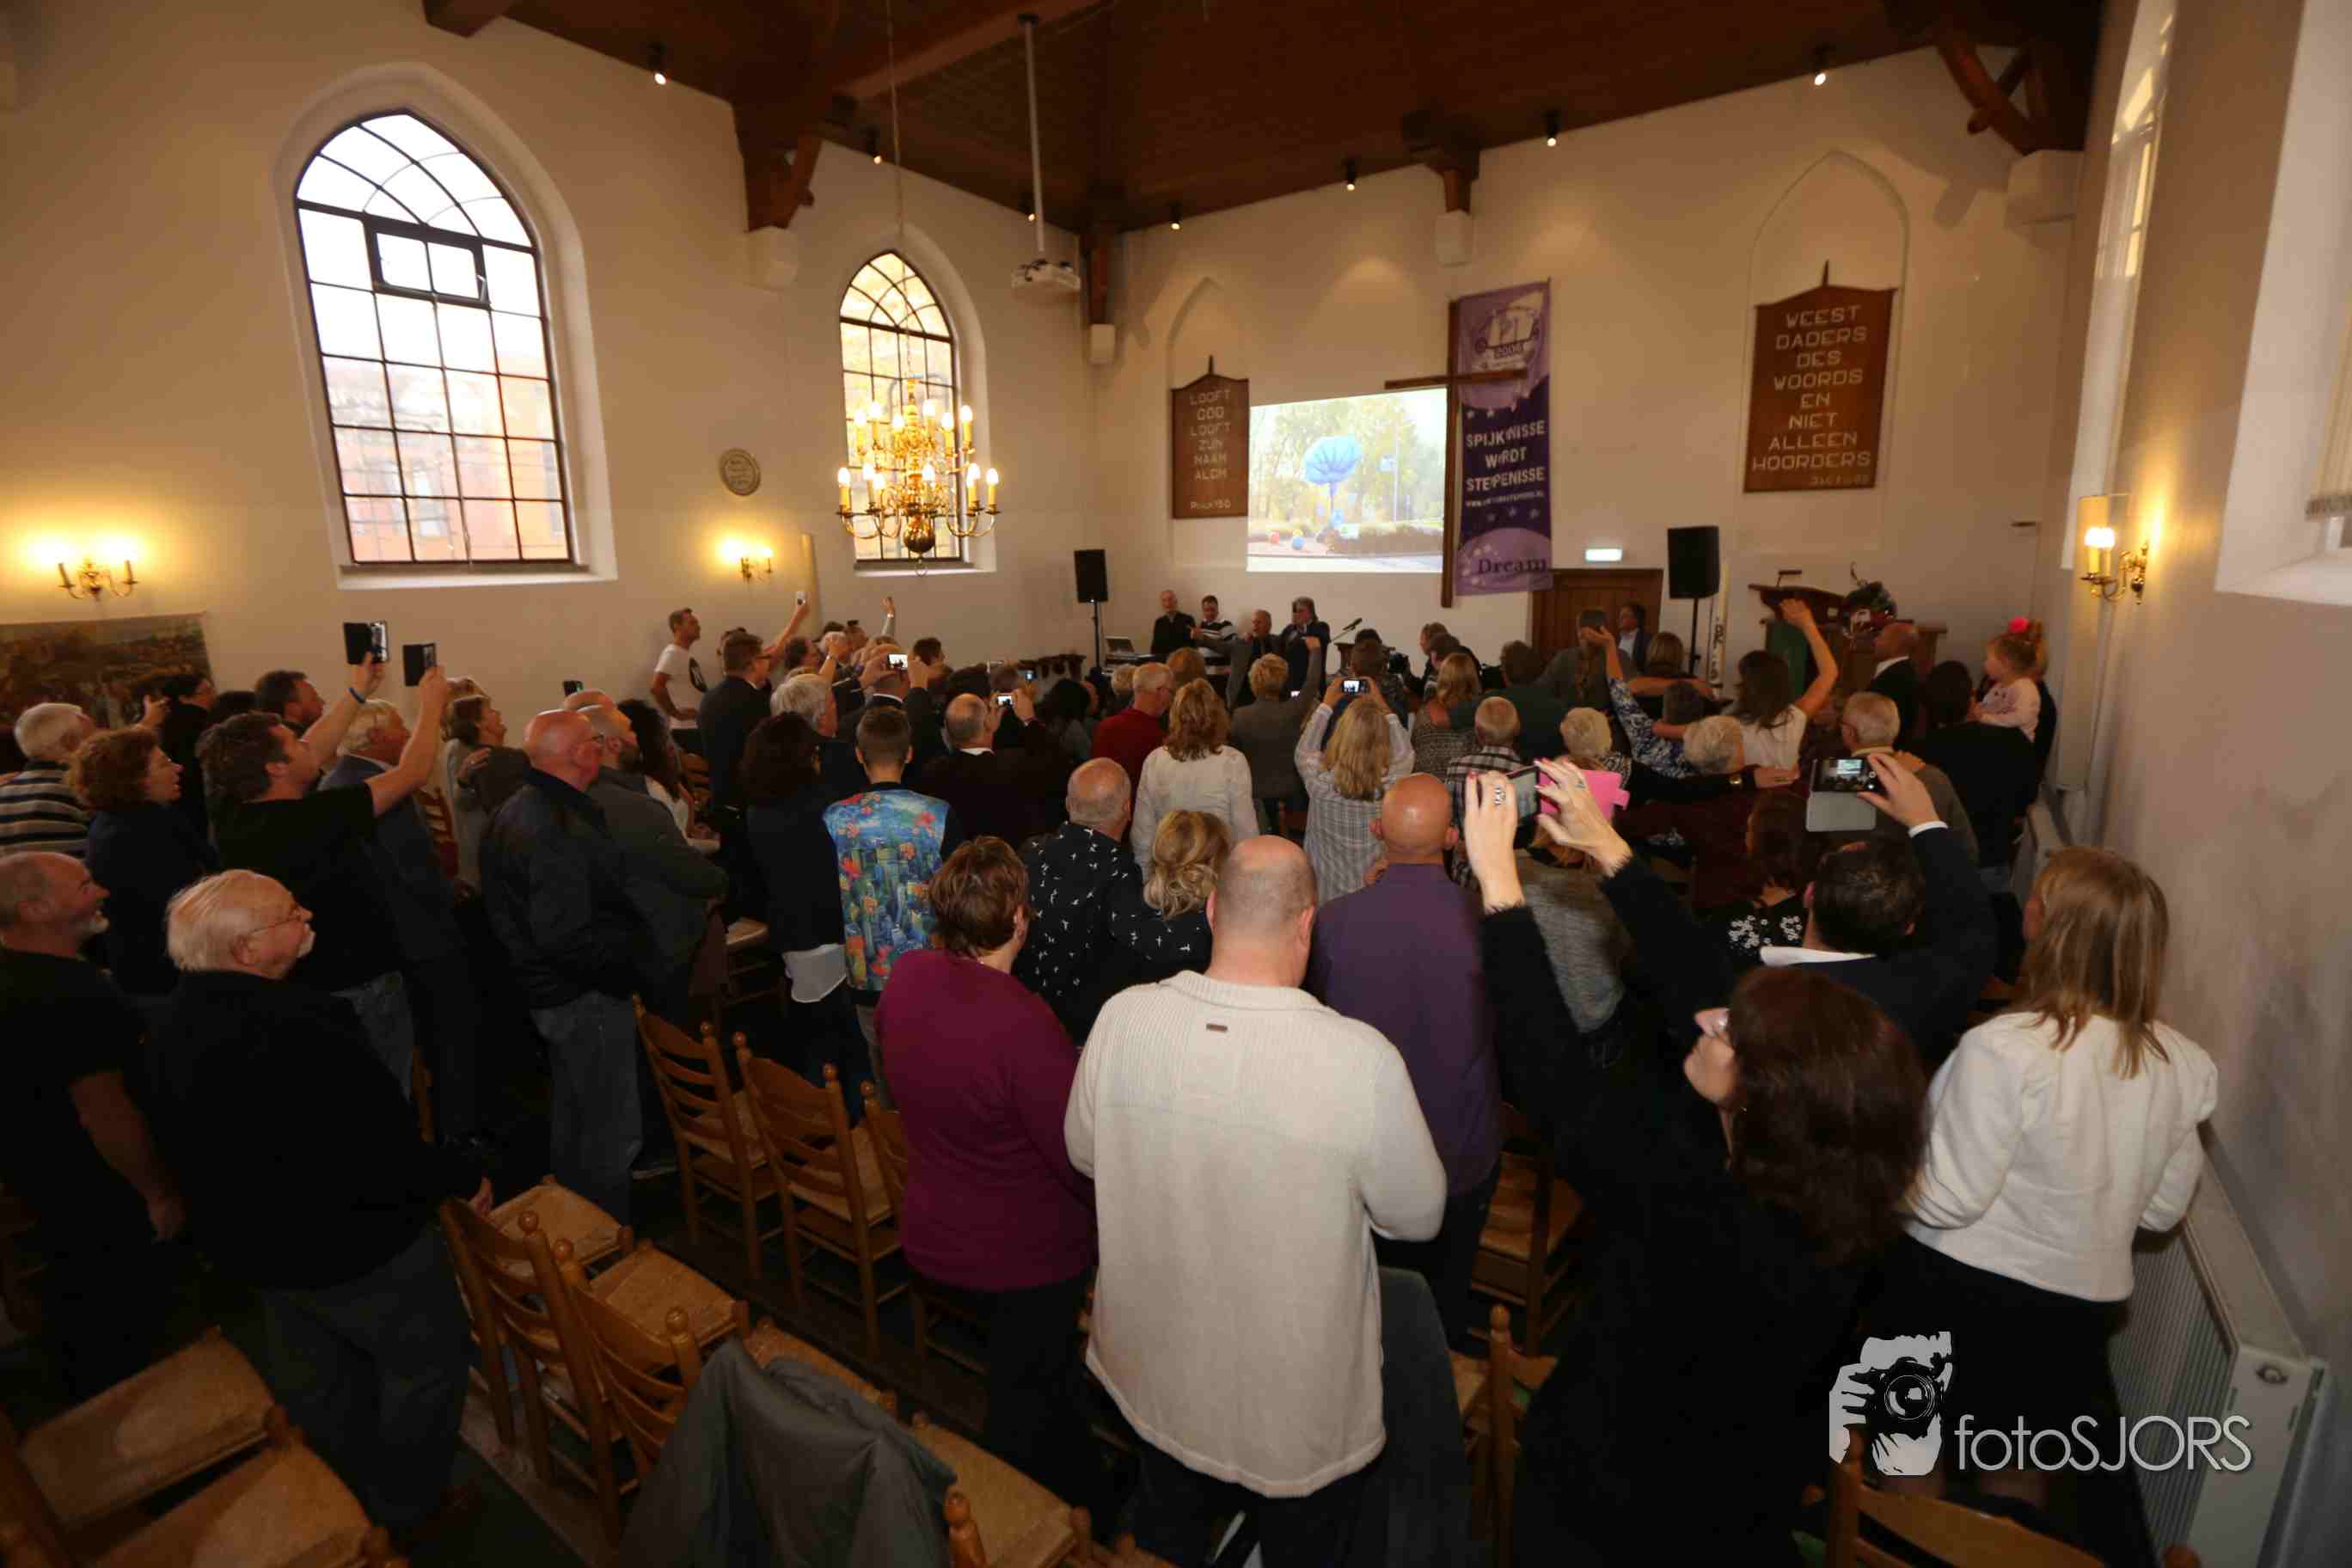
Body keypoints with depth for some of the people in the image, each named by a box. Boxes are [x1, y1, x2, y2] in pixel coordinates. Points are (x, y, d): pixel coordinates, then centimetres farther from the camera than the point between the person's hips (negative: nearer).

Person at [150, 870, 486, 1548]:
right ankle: (409, 1514, 31)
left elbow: (193, 1147, 10)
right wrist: (463, 1174, -16)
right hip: (357, 1247, -9)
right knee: (426, 1366, 13)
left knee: (319, 1383, 28)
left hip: (257, 1245, 9)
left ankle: (349, 1503, 49)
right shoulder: (294, 1032, -36)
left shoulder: (181, 1022, -5)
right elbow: (380, 1157, -33)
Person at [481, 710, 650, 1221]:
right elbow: (567, 937, -31)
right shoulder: (557, 830, -27)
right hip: (585, 995, -11)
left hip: (552, 988, 11)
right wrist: (637, 944, -18)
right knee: (612, 1132, 3)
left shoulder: (521, 810, 7)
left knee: (572, 1122, 25)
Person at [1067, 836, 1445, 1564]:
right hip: (1301, 1399, -2)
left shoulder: (1122, 1018, -23)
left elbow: (1083, 1151, -4)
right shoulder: (1362, 1059, -33)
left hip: (1155, 1373, 3)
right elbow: (1419, 1217, -15)